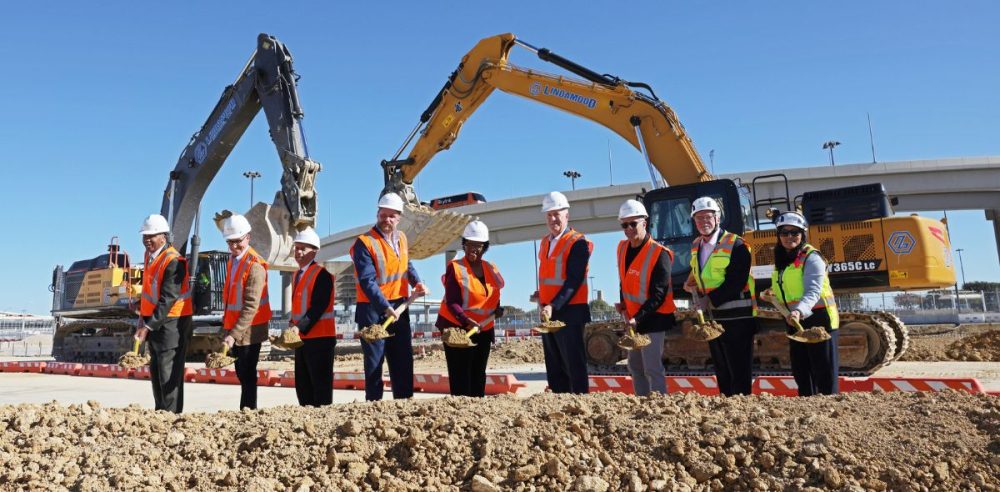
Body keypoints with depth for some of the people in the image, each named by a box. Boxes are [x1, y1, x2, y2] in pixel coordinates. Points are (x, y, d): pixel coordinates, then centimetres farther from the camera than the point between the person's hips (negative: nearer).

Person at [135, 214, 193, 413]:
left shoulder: (173, 261, -21)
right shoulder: (150, 255, 8)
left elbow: (168, 300, -25)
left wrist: (148, 326, -26)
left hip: (172, 321, -9)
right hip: (154, 319, 9)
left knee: (169, 371, -8)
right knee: (155, 369, 15)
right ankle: (159, 411, 25)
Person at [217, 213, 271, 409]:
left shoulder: (255, 265, -19)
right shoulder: (232, 260, 10)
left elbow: (251, 306, -25)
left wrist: (234, 334, -29)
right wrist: (228, 327, 15)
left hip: (249, 330, -9)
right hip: (234, 327, 9)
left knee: (247, 376, -3)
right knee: (241, 374, 15)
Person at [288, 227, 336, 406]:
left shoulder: (322, 274, -11)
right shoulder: (298, 274, 17)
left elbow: (318, 307, -19)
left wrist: (300, 327, -24)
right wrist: (293, 325, 7)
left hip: (319, 338, -9)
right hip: (301, 338, 9)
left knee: (321, 385, -3)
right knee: (302, 385, 13)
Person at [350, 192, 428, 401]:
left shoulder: (401, 238, 8)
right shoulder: (364, 243, -13)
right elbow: (367, 281, -21)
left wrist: (416, 281, 3)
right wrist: (385, 307, -30)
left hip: (399, 307, 6)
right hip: (373, 310, -6)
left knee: (403, 359, 10)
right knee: (374, 362, 1)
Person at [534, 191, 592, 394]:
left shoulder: (578, 243, -10)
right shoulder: (545, 242, 15)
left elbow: (574, 281, -18)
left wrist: (554, 305, -25)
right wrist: (542, 294, 11)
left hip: (569, 312, -8)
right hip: (548, 313, 8)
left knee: (574, 366, -4)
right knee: (554, 367, 13)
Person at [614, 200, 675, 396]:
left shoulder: (659, 254, -19)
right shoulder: (622, 247, 4)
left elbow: (658, 295, -22)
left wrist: (638, 318, -28)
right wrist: (623, 304, 9)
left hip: (653, 319, -8)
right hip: (632, 318, 8)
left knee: (652, 369, -11)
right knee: (635, 367, 16)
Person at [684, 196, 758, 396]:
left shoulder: (736, 245, -12)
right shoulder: (696, 246, 11)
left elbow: (736, 282, -19)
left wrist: (710, 299, -20)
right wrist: (692, 286, 7)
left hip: (736, 318, -7)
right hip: (712, 317, 7)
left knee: (739, 373, -3)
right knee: (721, 373, 14)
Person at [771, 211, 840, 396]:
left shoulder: (811, 257, -13)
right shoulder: (781, 260, 12)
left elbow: (813, 291, -27)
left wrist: (799, 310, -41)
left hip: (818, 319, -8)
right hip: (795, 323, 8)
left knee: (824, 373, -4)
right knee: (801, 372, 15)